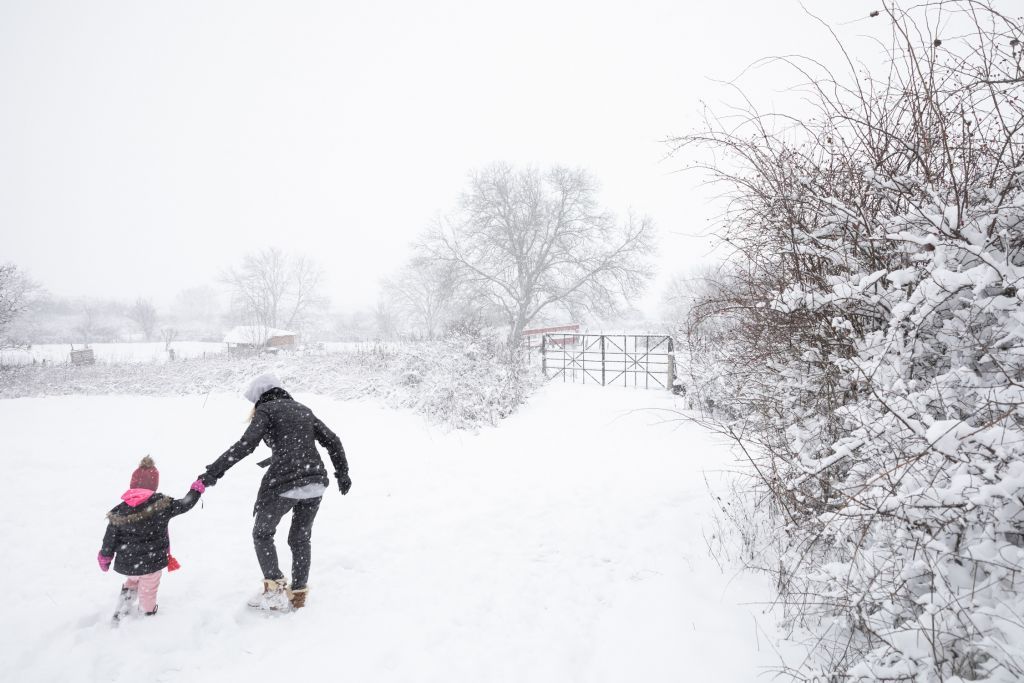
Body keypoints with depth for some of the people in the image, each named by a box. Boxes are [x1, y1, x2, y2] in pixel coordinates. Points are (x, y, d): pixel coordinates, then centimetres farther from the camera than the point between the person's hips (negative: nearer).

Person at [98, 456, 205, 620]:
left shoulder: (119, 511, -11)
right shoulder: (162, 504, -18)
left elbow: (110, 538, -4)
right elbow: (184, 505, -8)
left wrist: (105, 557, 12)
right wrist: (197, 489, 8)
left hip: (128, 563, 2)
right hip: (152, 561, -2)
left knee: (132, 580, 31)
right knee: (148, 590, 20)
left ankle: (122, 611, 27)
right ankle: (148, 612, 37)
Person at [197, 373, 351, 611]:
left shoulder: (267, 410, 3)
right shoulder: (303, 410, 19)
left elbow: (245, 445, -12)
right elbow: (333, 441, 18)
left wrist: (213, 472, -13)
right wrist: (342, 473, 27)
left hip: (284, 484, -6)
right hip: (316, 483, 6)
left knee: (262, 533, 17)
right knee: (301, 537, 22)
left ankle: (275, 590, 12)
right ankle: (298, 593, 27)